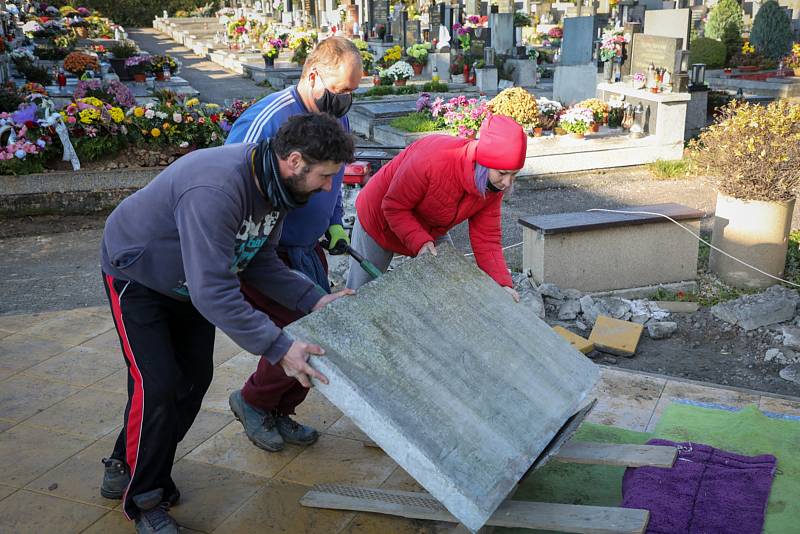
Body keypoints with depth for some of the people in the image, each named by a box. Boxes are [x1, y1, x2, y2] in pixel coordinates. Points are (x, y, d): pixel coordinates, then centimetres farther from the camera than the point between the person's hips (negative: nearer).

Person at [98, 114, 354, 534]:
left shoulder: (275, 185, -12)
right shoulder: (216, 189, -42)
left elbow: (259, 261, -5)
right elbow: (213, 291, -43)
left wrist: (314, 300, -16)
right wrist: (278, 347, -44)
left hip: (188, 281, 8)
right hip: (136, 277, -8)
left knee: (193, 380, 7)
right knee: (157, 385, -13)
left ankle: (125, 470, 27)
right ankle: (144, 499, 9)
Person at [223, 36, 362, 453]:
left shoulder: (337, 118, 4)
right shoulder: (267, 120, -23)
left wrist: (335, 223, 11)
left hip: (307, 251, 8)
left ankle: (280, 412, 31)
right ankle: (252, 401, 20)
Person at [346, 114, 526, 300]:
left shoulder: (495, 185, -21)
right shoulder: (434, 159, -41)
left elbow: (486, 239, -16)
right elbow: (394, 207, -29)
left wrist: (503, 284, -28)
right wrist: (420, 242, -40)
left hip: (430, 232, 5)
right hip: (380, 218, -5)